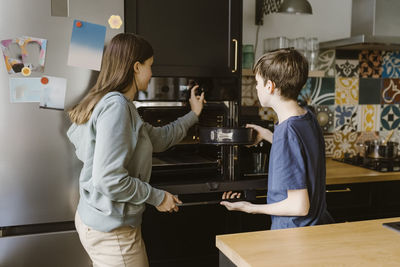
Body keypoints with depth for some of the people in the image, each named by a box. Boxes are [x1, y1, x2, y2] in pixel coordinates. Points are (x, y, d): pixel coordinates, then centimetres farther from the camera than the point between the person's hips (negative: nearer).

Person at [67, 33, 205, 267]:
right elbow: (108, 180, -27)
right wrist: (157, 197, -15)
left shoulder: (121, 105, 10)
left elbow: (158, 138, 19)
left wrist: (193, 115, 27)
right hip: (110, 229, -10)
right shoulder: (115, 106, -22)